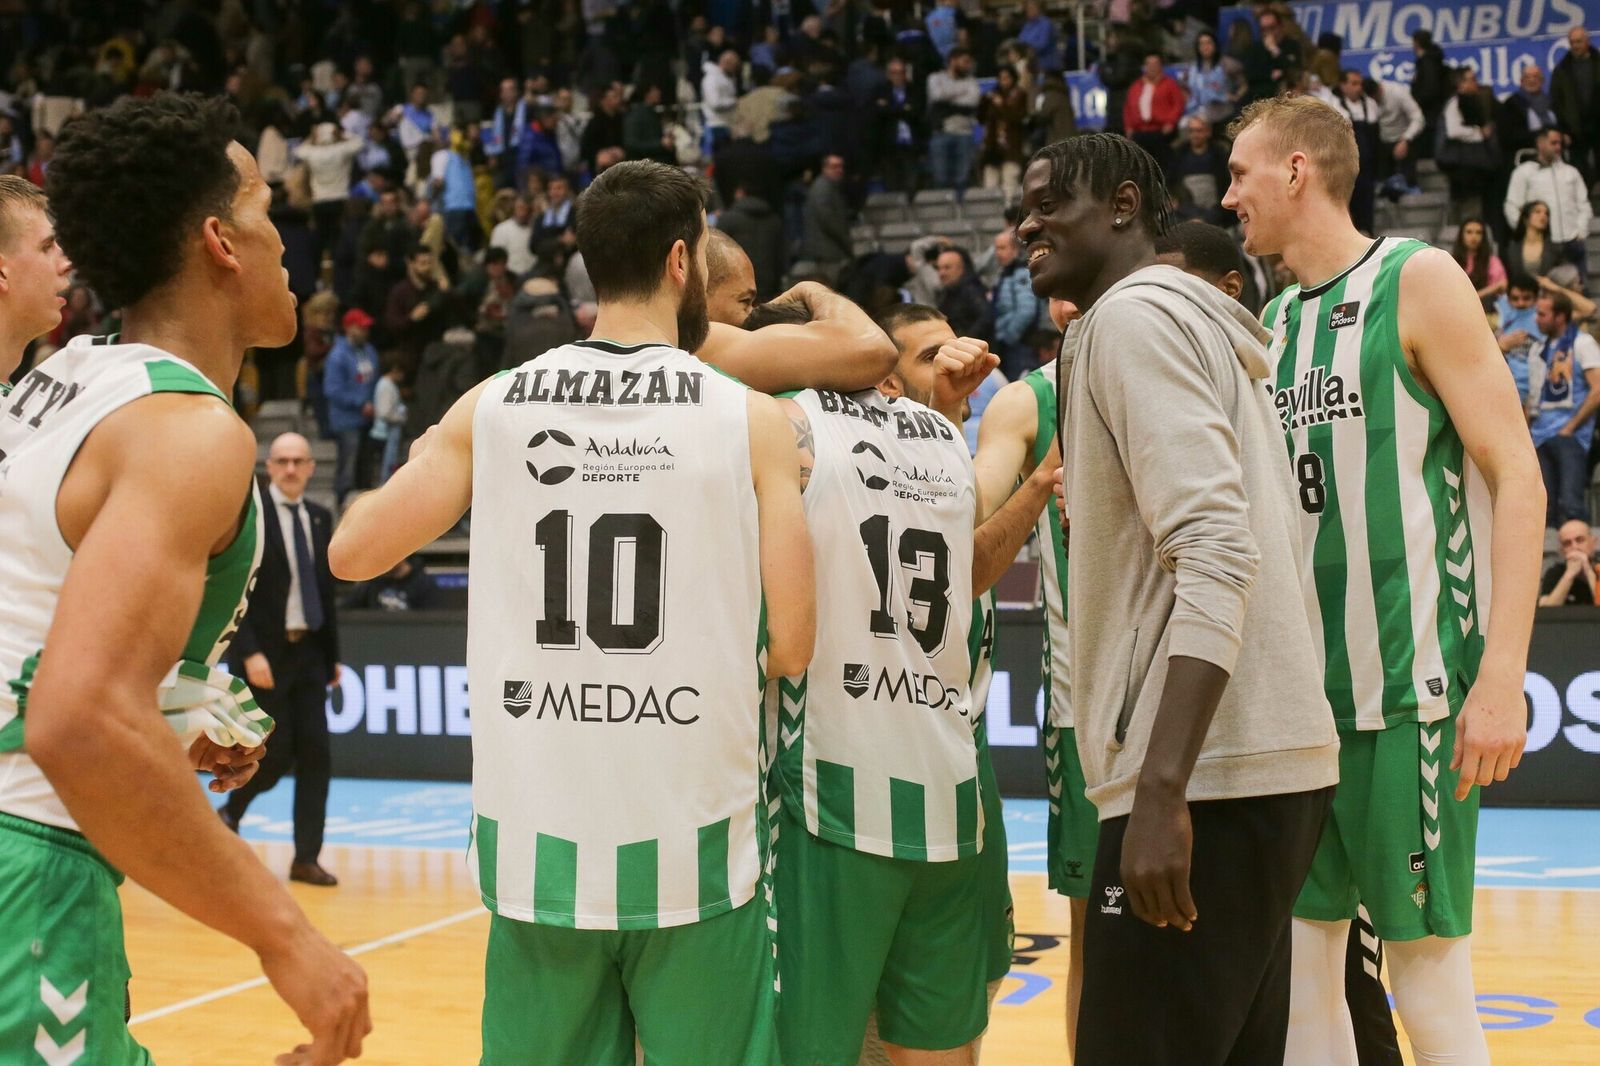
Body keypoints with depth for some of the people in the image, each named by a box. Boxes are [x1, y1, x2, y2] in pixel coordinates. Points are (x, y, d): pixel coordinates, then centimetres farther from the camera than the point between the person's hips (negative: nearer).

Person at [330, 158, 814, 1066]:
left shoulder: (492, 408, 1)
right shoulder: (752, 420, -4)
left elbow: (354, 554, 8)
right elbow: (791, 650, -7)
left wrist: (431, 464, 26)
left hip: (538, 841, 2)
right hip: (695, 844, -2)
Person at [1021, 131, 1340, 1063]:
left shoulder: (1135, 314, -8)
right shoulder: (1195, 321, 22)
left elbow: (1216, 550, -21)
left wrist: (1162, 789, -26)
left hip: (1210, 775, -10)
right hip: (1262, 761, 10)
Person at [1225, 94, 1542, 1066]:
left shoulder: (1418, 281, -5)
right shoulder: (1276, 320, 15)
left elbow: (1517, 478, -11)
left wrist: (1502, 677, -19)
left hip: (1409, 688, -6)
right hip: (1299, 687, 7)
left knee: (1432, 984, -1)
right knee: (1301, 966, 8)